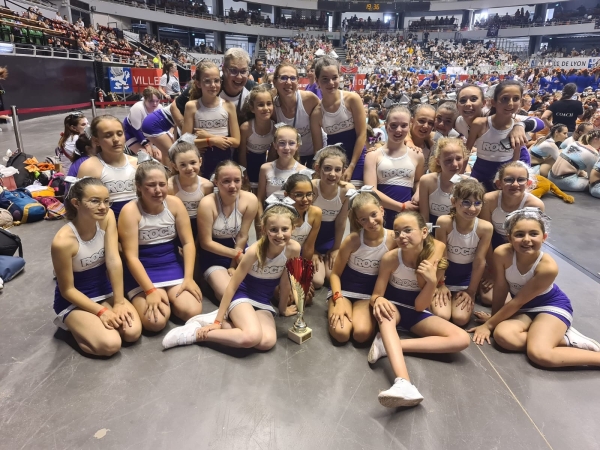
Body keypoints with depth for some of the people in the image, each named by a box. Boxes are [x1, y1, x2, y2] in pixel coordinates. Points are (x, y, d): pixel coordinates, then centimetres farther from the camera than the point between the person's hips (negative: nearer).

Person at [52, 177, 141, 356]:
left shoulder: (107, 217, -16)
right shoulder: (63, 241, -28)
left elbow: (114, 262, -17)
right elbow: (67, 290, -16)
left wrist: (119, 302, -18)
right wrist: (101, 311, -20)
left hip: (105, 292, 4)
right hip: (74, 301, -4)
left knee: (133, 332, -15)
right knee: (110, 344, -21)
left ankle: (95, 325, 13)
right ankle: (74, 326, 8)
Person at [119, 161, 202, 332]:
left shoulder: (175, 203, -4)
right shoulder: (130, 211, -13)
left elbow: (188, 243, -3)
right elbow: (131, 256, -16)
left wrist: (188, 278, -12)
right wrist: (150, 291, -23)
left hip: (173, 267, 3)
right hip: (143, 272, -3)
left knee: (192, 311, -16)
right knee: (155, 322, -21)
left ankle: (167, 298, 15)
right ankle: (141, 301, 13)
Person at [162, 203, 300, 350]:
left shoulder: (293, 249, -16)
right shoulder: (255, 250, -23)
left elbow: (286, 282, 0)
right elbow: (232, 285, -15)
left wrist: (283, 309, 13)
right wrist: (218, 320, -15)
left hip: (264, 303, 4)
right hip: (242, 296, -4)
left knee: (268, 342, -26)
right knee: (252, 337, -33)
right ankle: (196, 333, -15)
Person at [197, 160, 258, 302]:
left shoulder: (250, 200, -18)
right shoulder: (207, 203, -25)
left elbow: (242, 237, -10)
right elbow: (206, 243, -16)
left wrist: (233, 266, -6)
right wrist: (236, 255, -16)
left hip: (238, 250, 3)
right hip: (213, 255, -3)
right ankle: (213, 282, 10)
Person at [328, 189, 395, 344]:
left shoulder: (393, 238, -14)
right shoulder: (353, 240, -18)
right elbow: (335, 273, -9)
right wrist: (338, 301, -22)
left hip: (371, 293, 1)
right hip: (345, 288, -1)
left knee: (362, 334, -23)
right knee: (340, 333, -21)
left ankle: (358, 312, 9)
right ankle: (334, 309, 10)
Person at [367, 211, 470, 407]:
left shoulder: (435, 259, -15)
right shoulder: (390, 258, -19)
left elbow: (420, 306, -15)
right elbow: (376, 295, -12)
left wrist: (432, 281, -31)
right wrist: (378, 301, -37)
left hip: (416, 313, 2)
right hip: (393, 307, -2)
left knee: (462, 339, -20)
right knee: (384, 312, -39)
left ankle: (387, 345, -30)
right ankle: (403, 382, -56)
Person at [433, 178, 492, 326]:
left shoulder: (485, 227, -19)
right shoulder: (444, 222, -22)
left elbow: (480, 262, -11)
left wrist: (471, 291, -5)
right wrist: (440, 285, -7)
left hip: (467, 277, 1)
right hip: (444, 274, -1)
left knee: (460, 319, -13)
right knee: (441, 316, -17)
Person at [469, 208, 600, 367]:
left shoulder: (548, 267, -30)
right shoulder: (502, 253, -23)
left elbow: (518, 301, -22)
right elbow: (500, 291, -10)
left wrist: (488, 324, -15)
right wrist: (494, 319, -1)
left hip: (552, 305, -5)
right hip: (524, 308, 5)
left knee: (539, 354, -28)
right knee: (502, 335, -25)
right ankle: (564, 339, -7)